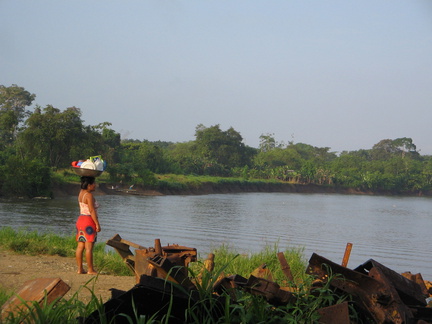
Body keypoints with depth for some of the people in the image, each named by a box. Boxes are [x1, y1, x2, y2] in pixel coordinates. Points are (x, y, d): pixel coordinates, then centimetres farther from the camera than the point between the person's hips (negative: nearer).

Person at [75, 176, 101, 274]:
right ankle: (90, 270, -4)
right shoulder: (89, 195, -15)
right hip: (89, 222, -9)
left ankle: (80, 269, 10)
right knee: (89, 247, -6)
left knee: (80, 246, 8)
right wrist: (97, 224, -17)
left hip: (80, 220, 9)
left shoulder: (81, 192, 10)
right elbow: (92, 211, -18)